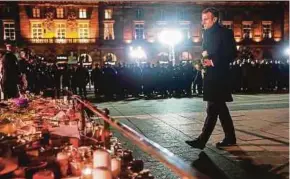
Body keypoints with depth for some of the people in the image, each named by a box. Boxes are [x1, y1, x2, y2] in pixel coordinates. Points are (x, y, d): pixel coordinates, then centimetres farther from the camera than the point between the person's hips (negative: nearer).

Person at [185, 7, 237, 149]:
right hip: (209, 75, 9)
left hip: (219, 75, -8)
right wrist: (202, 60, 0)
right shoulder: (207, 33, 16)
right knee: (219, 107, 13)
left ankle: (202, 140, -8)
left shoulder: (225, 32, -7)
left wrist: (213, 62, -19)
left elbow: (232, 54, -12)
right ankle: (230, 138, 23)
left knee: (212, 108, -8)